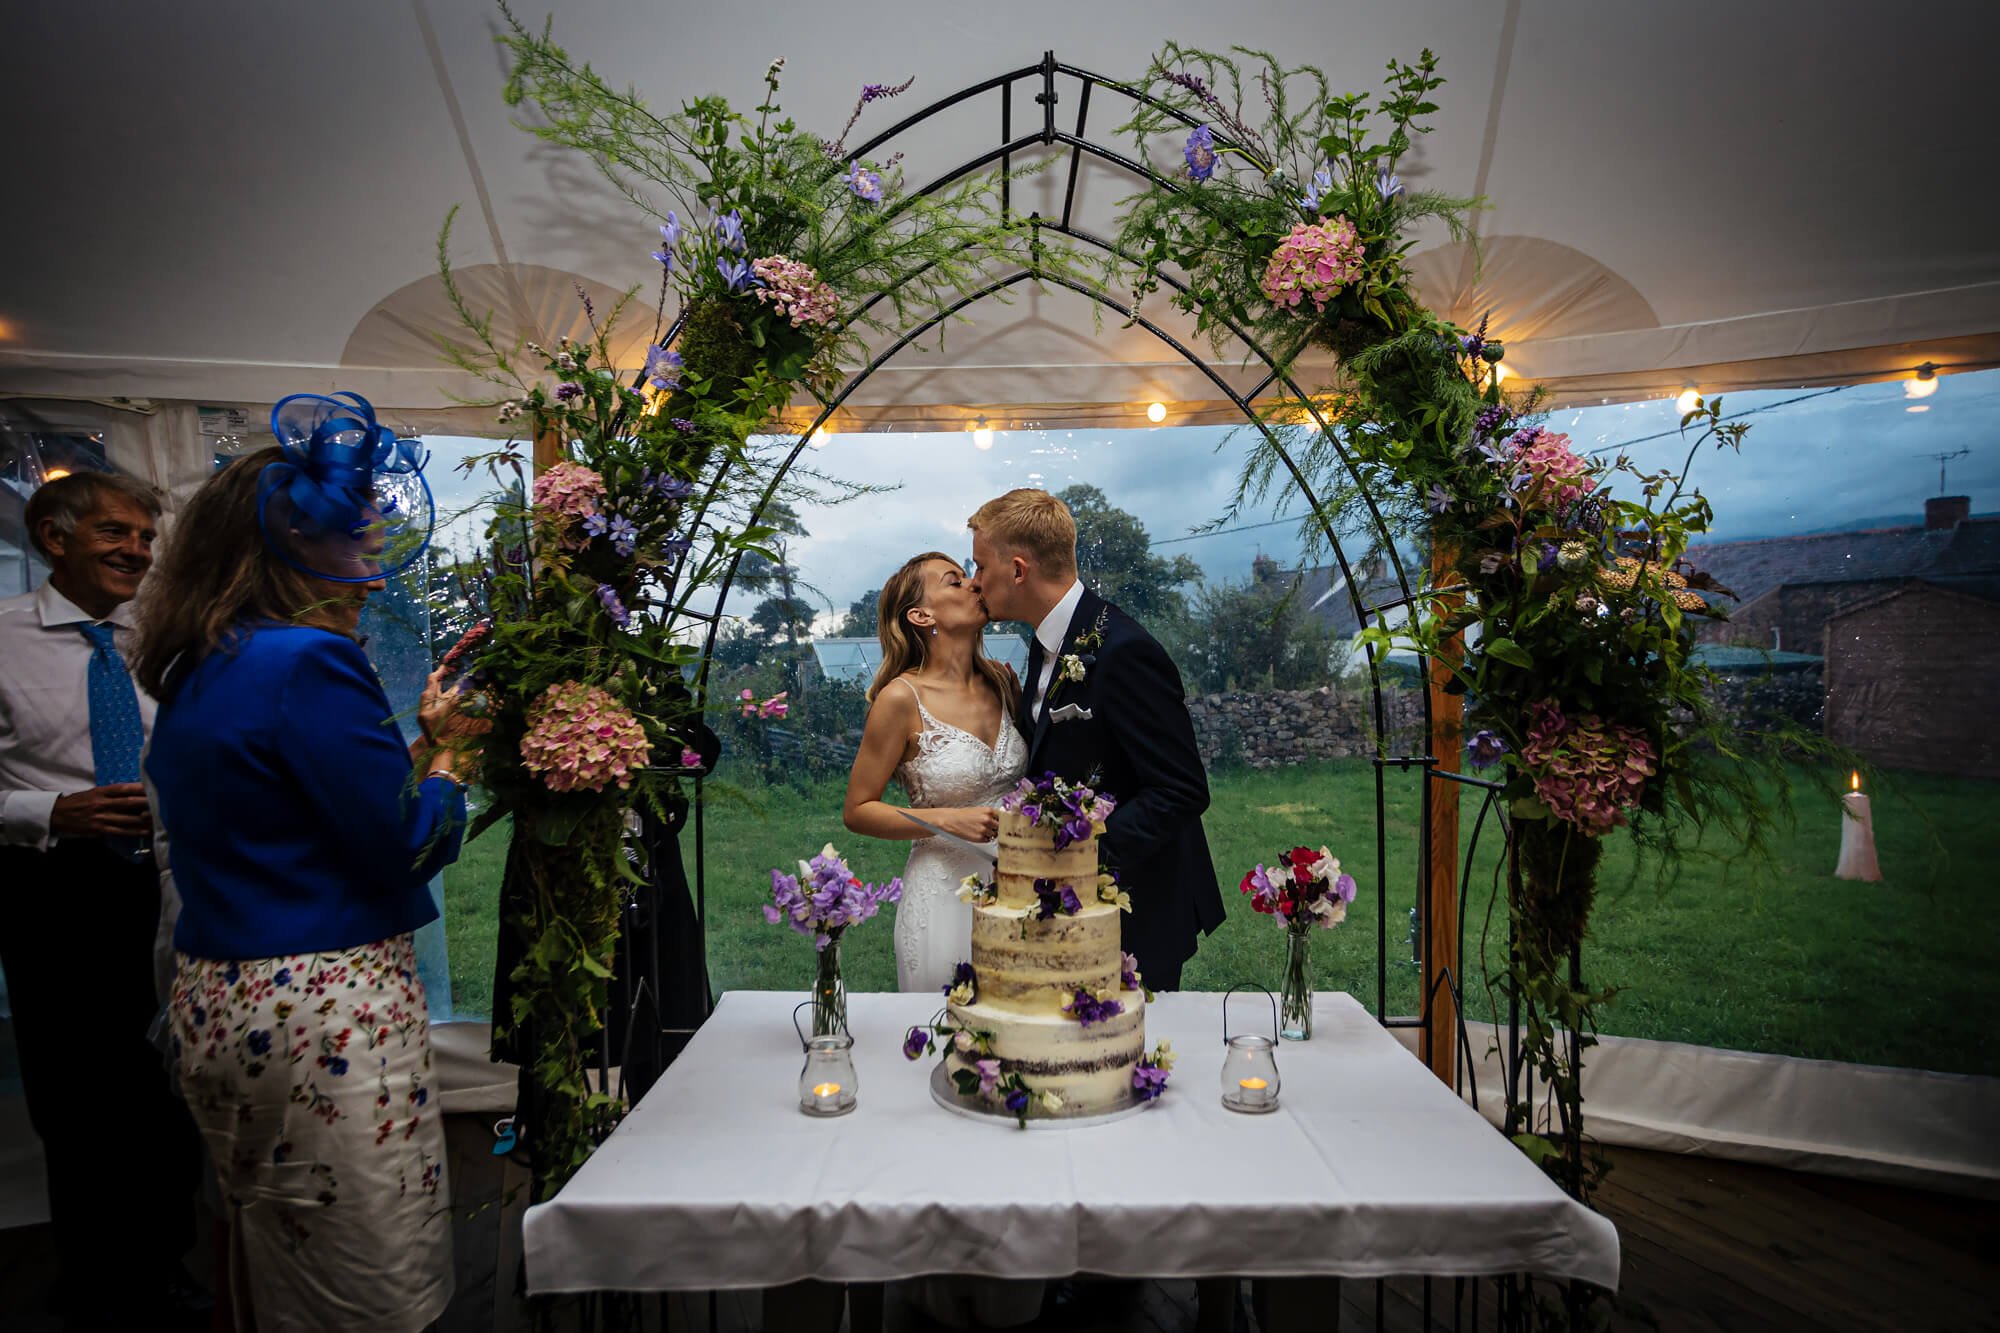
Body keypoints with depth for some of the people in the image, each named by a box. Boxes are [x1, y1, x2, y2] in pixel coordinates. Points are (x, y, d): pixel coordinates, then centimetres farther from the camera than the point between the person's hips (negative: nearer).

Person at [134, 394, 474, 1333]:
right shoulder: (307, 660, -18)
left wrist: (414, 741, 12)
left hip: (214, 1005, 10)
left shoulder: (196, 674, 10)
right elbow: (413, 846, -17)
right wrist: (447, 758, 0)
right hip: (326, 1010, -10)